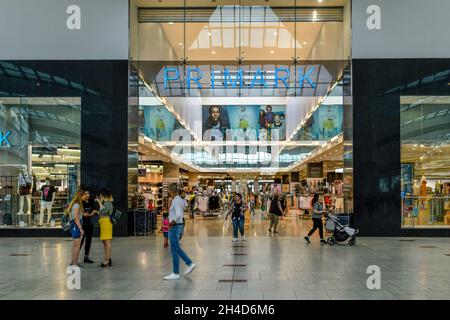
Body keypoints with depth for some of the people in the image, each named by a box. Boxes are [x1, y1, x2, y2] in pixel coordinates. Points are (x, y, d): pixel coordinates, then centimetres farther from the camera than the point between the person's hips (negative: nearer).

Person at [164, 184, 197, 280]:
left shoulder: (175, 202, -20)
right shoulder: (180, 200, 9)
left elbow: (178, 215, -34)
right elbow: (184, 203, 34)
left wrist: (172, 222, -18)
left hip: (175, 227, -10)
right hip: (178, 226, 10)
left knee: (174, 250, -2)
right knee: (176, 248, 19)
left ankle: (176, 274, 5)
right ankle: (190, 264, 22)